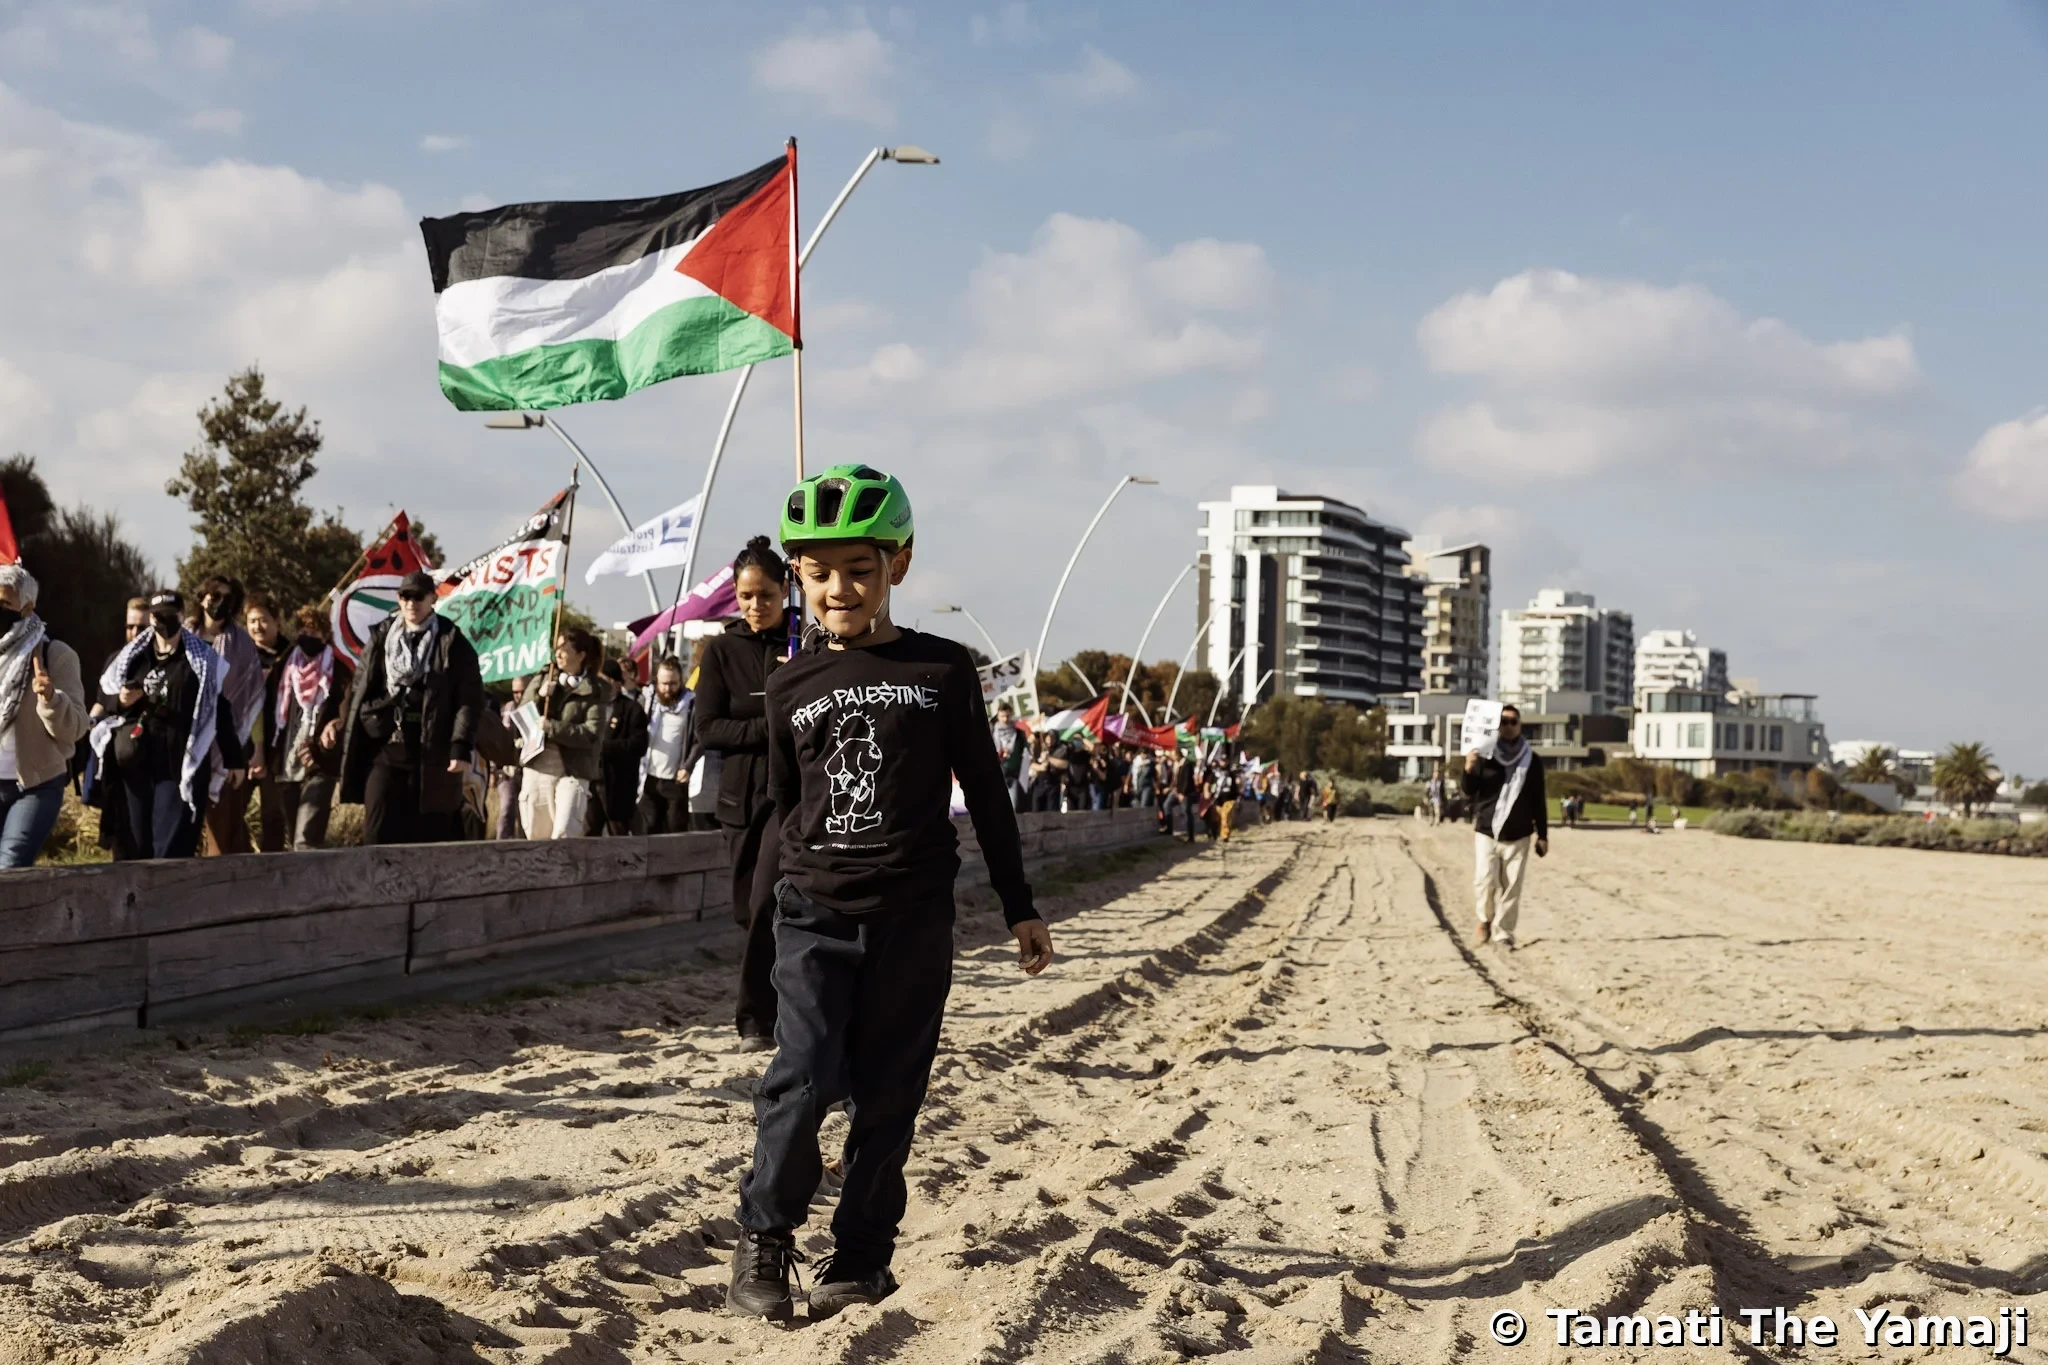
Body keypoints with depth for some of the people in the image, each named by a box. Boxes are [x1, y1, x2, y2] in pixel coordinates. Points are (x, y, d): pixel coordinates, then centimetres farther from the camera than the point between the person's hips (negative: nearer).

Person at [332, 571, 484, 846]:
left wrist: (461, 747, -13)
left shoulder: (453, 644, 1)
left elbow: (470, 699, -4)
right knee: (379, 834, -3)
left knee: (428, 836, 4)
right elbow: (358, 689, 17)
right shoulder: (379, 639, 12)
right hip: (384, 749, 3)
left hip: (432, 757, -3)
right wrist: (342, 722, 2)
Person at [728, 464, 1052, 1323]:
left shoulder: (943, 671, 1)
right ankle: (763, 1237, 3)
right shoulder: (792, 686, 5)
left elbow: (985, 794, 5)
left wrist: (1019, 907, 7)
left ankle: (862, 1251, 16)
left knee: (888, 1093, 4)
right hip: (815, 913, 1)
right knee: (805, 1078, -12)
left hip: (914, 915, 0)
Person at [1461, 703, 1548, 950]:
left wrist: (1542, 835, 5)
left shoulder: (1532, 759, 4)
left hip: (1518, 835, 1)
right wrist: (1469, 771, -23)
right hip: (1486, 831, -1)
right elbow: (1469, 790, -2)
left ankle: (1503, 933, 10)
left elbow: (1539, 800, 7)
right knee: (1484, 881, -10)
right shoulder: (1484, 754, 0)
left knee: (1511, 888, -1)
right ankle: (1486, 918, 17)